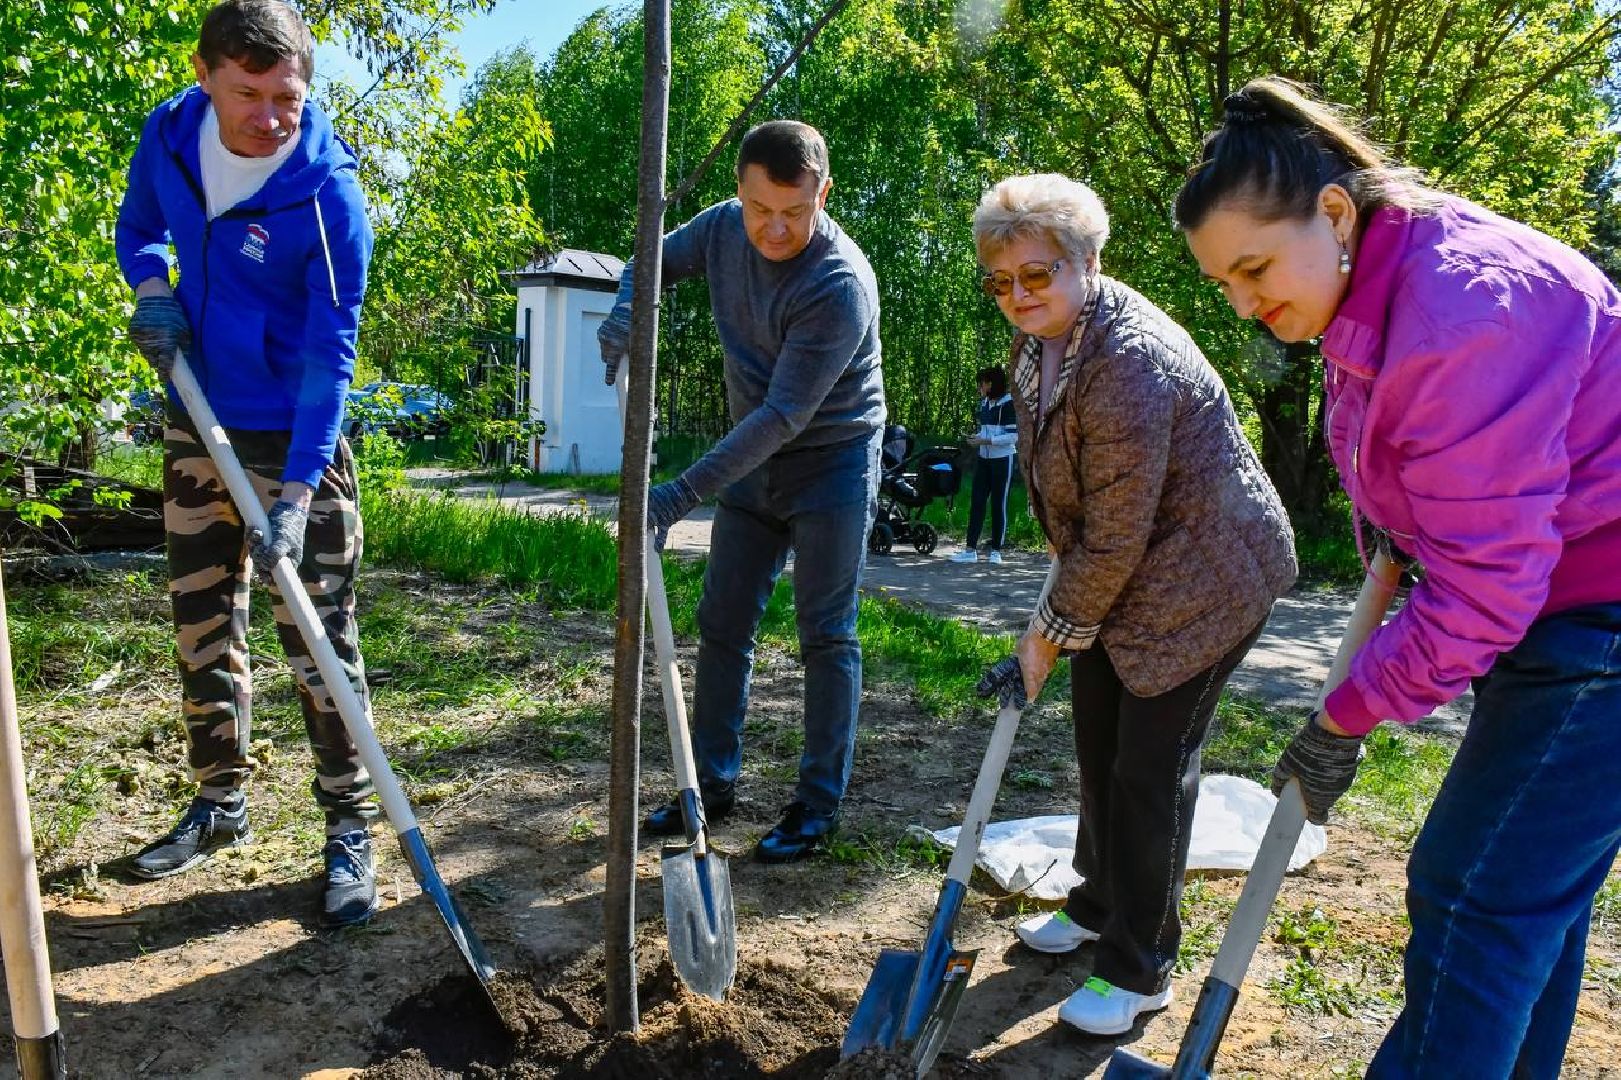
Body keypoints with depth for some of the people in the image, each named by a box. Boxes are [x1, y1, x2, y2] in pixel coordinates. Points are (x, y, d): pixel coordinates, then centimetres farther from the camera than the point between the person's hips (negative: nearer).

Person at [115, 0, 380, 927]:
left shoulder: (329, 196, -20)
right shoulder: (170, 135, -2)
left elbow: (330, 354, -22)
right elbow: (138, 226, 18)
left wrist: (297, 493, -28)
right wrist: (153, 290, -5)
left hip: (295, 437, -6)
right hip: (197, 426, 6)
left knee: (318, 636, -4)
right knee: (202, 625, 14)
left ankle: (351, 829, 9)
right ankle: (221, 804, 31)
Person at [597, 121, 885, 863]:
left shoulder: (841, 284, -26)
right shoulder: (724, 228, -5)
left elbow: (786, 414, -30)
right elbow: (656, 260, 15)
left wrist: (685, 493, -32)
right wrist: (626, 310, -10)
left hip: (831, 462, -6)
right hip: (752, 462, 7)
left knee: (825, 635, -2)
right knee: (722, 624, 8)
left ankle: (819, 803, 11)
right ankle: (713, 782, 21)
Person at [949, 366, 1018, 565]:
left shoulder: (1008, 404, -11)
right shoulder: (983, 403, 11)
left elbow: (1013, 436, -16)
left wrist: (986, 441, -19)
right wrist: (977, 438, 2)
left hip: (1001, 460, -6)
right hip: (983, 459, 6)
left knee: (998, 504, 1)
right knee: (976, 502, 1)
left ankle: (996, 550, 9)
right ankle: (970, 549, 2)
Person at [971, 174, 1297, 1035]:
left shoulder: (1130, 363, -30)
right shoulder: (1042, 339, 1)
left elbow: (1115, 541, -27)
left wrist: (1044, 641, -18)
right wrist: (1056, 613, 12)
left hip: (1204, 575, -9)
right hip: (1117, 570, 9)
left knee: (1150, 766, -2)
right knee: (1097, 743, 17)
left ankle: (1139, 970, 17)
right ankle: (1098, 904, 38)